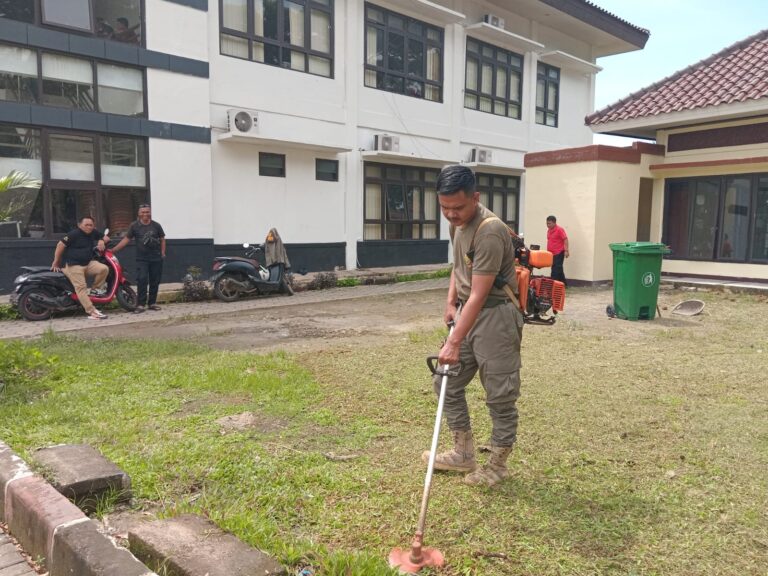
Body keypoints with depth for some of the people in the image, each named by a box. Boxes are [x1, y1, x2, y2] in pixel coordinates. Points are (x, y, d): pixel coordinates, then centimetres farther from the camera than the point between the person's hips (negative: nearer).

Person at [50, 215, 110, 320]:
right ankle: (91, 312, -23)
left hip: (88, 263, 6)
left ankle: (96, 289, 0)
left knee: (104, 268, -20)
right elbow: (60, 245, -10)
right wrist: (55, 262, -6)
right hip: (74, 265, -6)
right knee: (81, 288, -17)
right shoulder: (74, 234, -12)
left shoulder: (94, 233, 8)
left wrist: (101, 241, -3)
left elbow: (106, 238, 23)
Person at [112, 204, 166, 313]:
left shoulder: (156, 225, 4)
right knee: (142, 280, -11)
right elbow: (126, 239, 3)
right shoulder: (134, 226, 2)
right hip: (141, 259, -1)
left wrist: (163, 253, 2)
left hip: (156, 258, 2)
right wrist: (113, 250, -2)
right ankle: (141, 304, -7)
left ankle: (152, 303, 17)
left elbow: (162, 239, 11)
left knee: (154, 281, 5)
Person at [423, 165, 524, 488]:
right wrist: (451, 302, 8)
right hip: (467, 312, 9)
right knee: (447, 383, 14)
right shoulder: (458, 222, 5)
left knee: (500, 396, 2)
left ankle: (497, 466, 20)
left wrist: (455, 343, -26)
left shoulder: (489, 232, -24)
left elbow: (479, 296, -26)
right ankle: (464, 454, 27)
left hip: (495, 317, -9)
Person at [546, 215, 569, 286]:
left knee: (556, 270, -8)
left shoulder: (559, 229, -11)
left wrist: (566, 251, -21)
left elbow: (565, 239, -14)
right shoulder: (549, 230, 12)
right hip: (552, 253, 8)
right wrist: (548, 251, 23)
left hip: (559, 253, -8)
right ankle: (563, 284, 23)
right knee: (558, 269, 14)